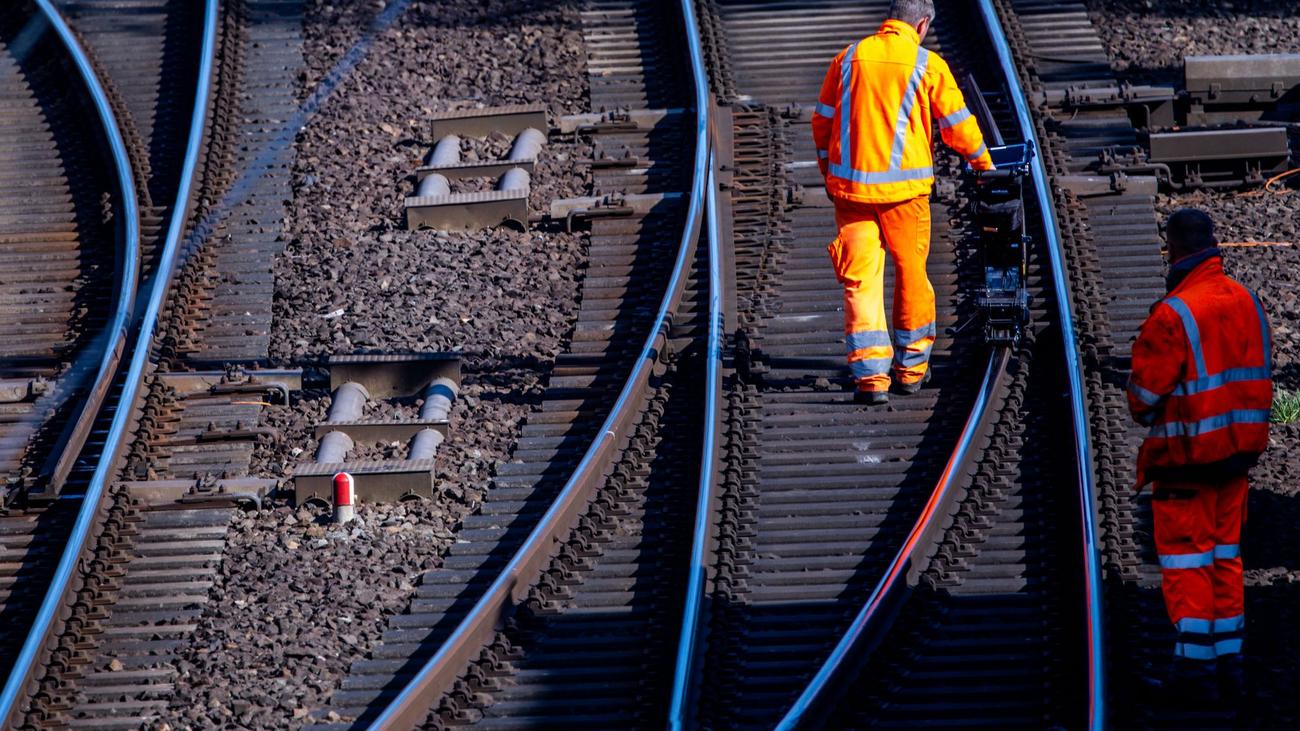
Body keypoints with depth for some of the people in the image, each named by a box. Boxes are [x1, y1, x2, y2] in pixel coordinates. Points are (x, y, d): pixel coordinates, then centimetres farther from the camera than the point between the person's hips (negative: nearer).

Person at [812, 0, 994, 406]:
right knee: (911, 273, 14)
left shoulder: (849, 58, 6)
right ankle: (911, 367, 24)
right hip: (904, 186, -2)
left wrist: (828, 172, 26)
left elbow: (823, 120, 12)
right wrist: (982, 161, 22)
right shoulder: (927, 64, -3)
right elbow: (957, 124, 3)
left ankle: (870, 375, -8)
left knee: (860, 280, 2)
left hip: (850, 185, 2)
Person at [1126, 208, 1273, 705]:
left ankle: (1195, 667, 0)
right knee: (1224, 556, 15)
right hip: (1238, 450, 7)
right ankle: (1229, 663, 17)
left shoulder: (1173, 315, -19)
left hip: (1187, 455, -7)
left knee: (1186, 559, 1)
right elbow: (1260, 374, 10)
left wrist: (1143, 413, 8)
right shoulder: (1247, 302, 2)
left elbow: (1145, 393, -14)